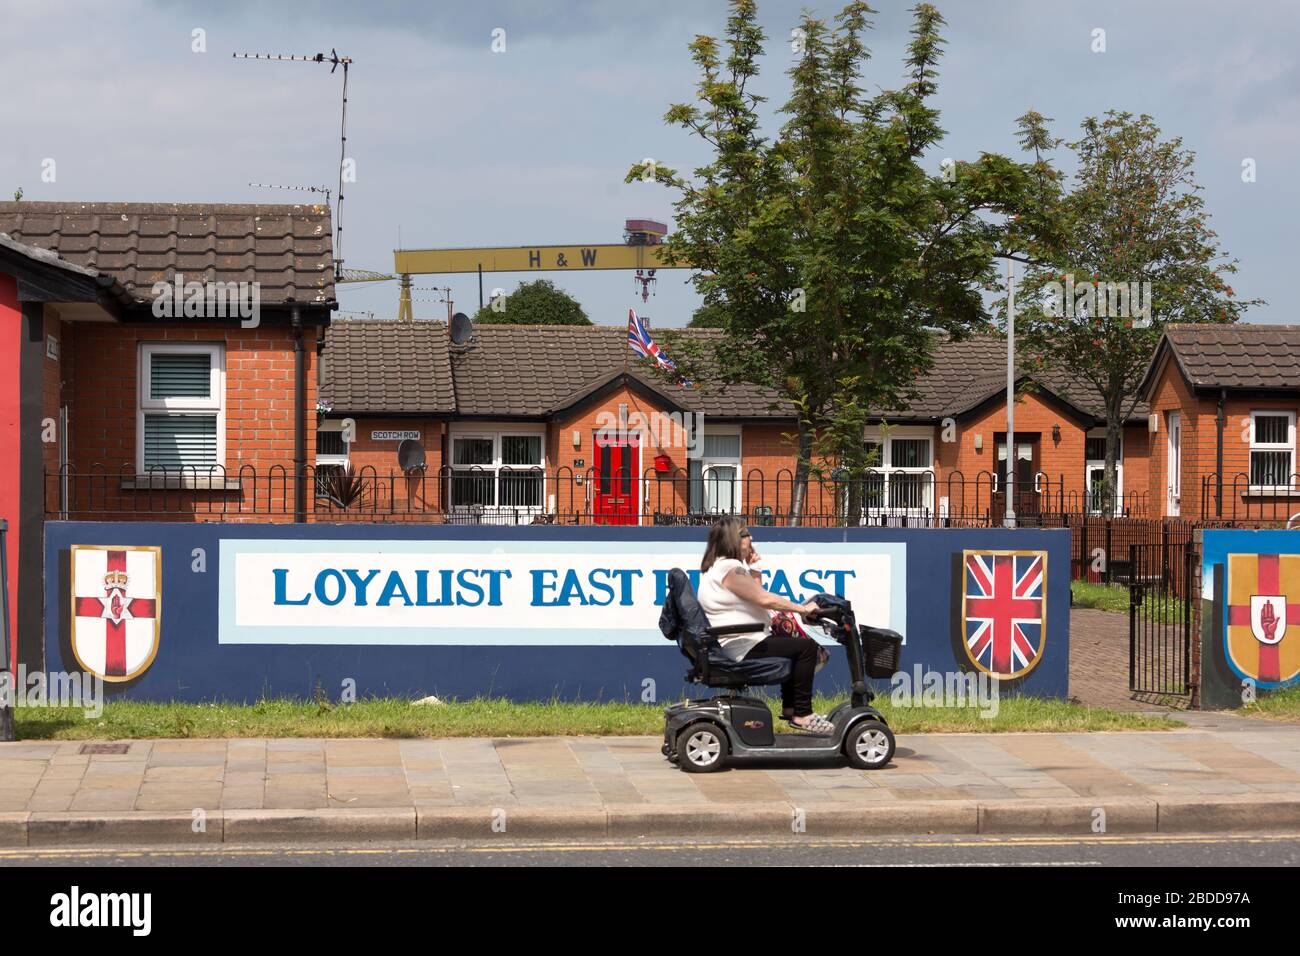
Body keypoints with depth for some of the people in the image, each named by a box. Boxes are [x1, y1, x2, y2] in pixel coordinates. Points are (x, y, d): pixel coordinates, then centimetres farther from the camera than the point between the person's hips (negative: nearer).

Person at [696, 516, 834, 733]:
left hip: (730, 647, 11)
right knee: (806, 647, -13)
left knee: (789, 640, 28)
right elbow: (764, 599, -20)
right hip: (743, 648, -11)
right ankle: (802, 715, -9)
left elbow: (755, 595, 21)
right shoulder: (730, 569, -17)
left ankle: (789, 708, 27)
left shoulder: (715, 567, 17)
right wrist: (802, 608, -13)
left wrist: (754, 569, 10)